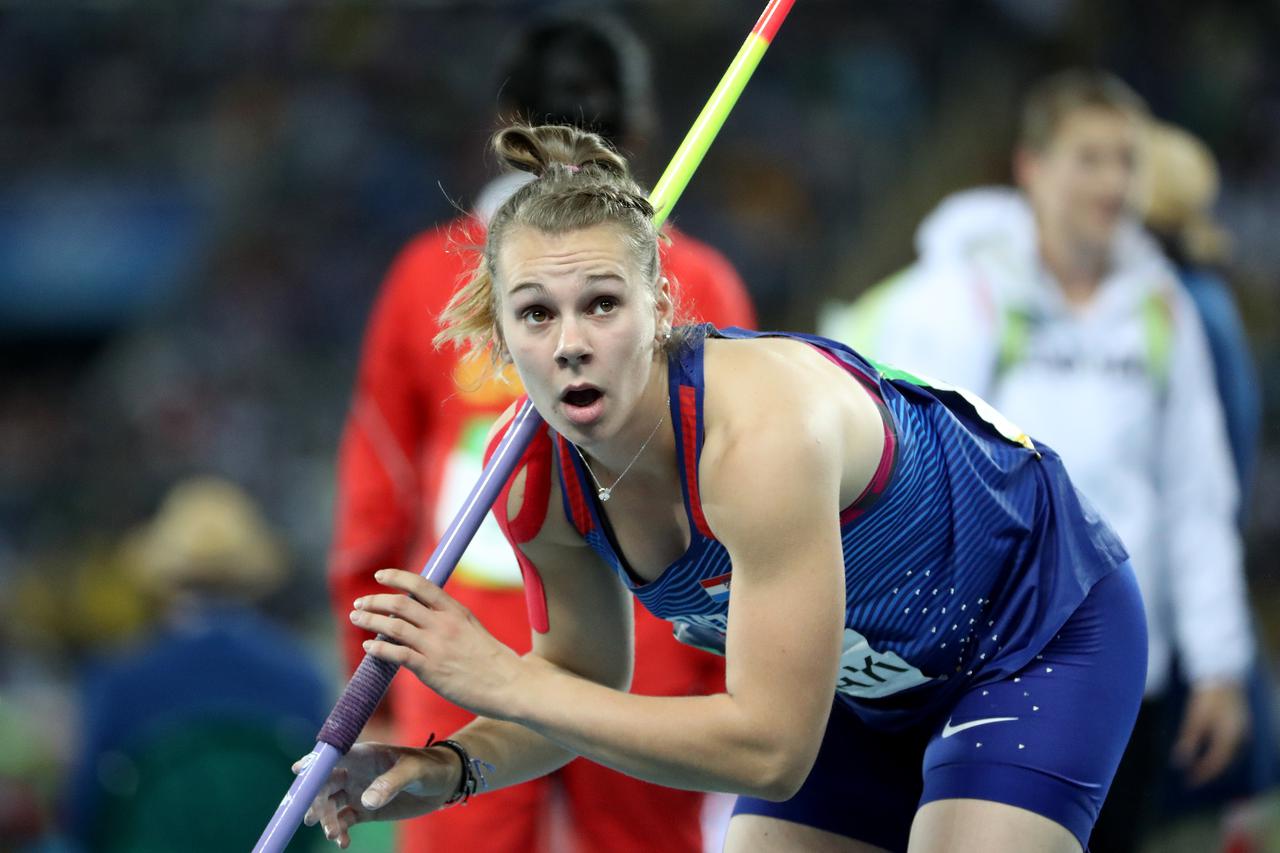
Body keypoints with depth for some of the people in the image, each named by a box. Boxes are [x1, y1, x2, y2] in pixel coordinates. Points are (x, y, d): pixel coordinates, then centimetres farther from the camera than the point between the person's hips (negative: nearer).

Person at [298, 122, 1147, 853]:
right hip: (864, 677, 6)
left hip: (1041, 624, -6)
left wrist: (499, 682, -37)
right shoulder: (537, 483, -18)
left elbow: (769, 748, -39)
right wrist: (454, 768, -20)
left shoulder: (764, 433, -39)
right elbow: (587, 680, 0)